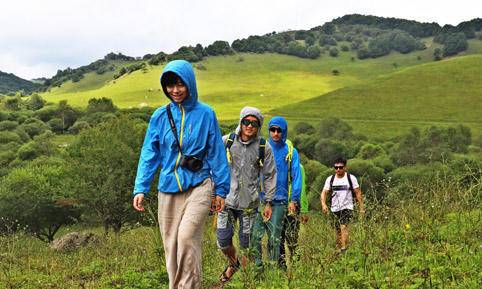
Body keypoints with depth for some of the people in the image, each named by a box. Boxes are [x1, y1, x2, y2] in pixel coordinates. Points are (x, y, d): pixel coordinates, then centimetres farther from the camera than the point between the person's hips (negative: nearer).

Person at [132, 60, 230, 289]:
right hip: (168, 189, 3)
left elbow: (216, 153, 3)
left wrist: (221, 189, 2)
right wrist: (140, 188, -4)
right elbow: (149, 155, 5)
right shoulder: (160, 116, 5)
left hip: (198, 186, -3)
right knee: (171, 244, 6)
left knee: (187, 236, -21)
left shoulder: (205, 114, -1)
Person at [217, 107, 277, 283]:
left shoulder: (264, 147, -1)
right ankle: (233, 263, 31)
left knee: (246, 243, 4)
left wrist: (268, 202, 4)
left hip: (249, 203, -1)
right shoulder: (226, 142, -1)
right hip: (227, 199, 1)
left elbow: (269, 176, 5)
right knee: (223, 240, 1)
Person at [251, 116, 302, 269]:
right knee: (255, 235, -5)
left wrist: (294, 200, -6)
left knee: (275, 237, 1)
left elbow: (296, 177, 2)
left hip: (279, 201, -1)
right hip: (260, 199, 1)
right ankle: (257, 265, 4)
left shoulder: (291, 152, 4)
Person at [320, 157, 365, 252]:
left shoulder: (351, 178, -1)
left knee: (344, 227, -21)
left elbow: (358, 193, 1)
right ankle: (338, 249, 21)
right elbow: (324, 192, 1)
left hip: (347, 208, -4)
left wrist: (362, 208, -3)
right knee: (337, 230, 9)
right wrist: (323, 204, -17)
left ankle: (344, 249, -27)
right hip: (335, 209, 4)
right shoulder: (330, 179, 5)